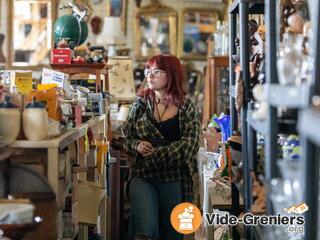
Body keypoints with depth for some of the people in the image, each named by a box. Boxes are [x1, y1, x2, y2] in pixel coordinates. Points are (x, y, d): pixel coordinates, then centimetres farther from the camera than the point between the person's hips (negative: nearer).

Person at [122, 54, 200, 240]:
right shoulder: (141, 103, 8)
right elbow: (126, 136, 14)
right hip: (143, 176, 0)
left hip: (174, 180, 0)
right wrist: (137, 145, -9)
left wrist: (154, 155, -13)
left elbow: (189, 145, -9)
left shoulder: (186, 108, 2)